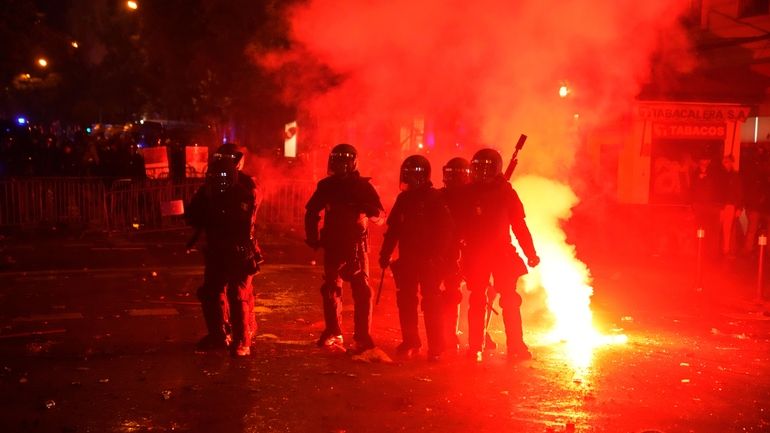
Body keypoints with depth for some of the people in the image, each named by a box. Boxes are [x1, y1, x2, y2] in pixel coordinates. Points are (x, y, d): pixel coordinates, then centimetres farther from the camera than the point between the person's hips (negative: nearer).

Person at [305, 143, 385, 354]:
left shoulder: (363, 186, -1)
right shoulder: (326, 185, 6)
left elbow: (379, 213, -7)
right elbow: (312, 212, 15)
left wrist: (363, 208, -27)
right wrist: (313, 238, 6)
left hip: (357, 245, -3)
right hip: (332, 244, 3)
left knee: (361, 290, -6)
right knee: (331, 288, 6)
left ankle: (362, 336, -3)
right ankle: (333, 333, 19)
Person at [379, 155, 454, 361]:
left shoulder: (435, 199, -7)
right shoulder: (403, 198, 11)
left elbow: (445, 230, -12)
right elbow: (392, 229, 15)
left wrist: (438, 256, -18)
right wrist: (385, 253, 11)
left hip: (429, 260, -6)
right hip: (407, 259, 6)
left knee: (431, 303, -5)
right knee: (406, 301, 7)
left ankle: (436, 347, 2)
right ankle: (409, 343, 19)